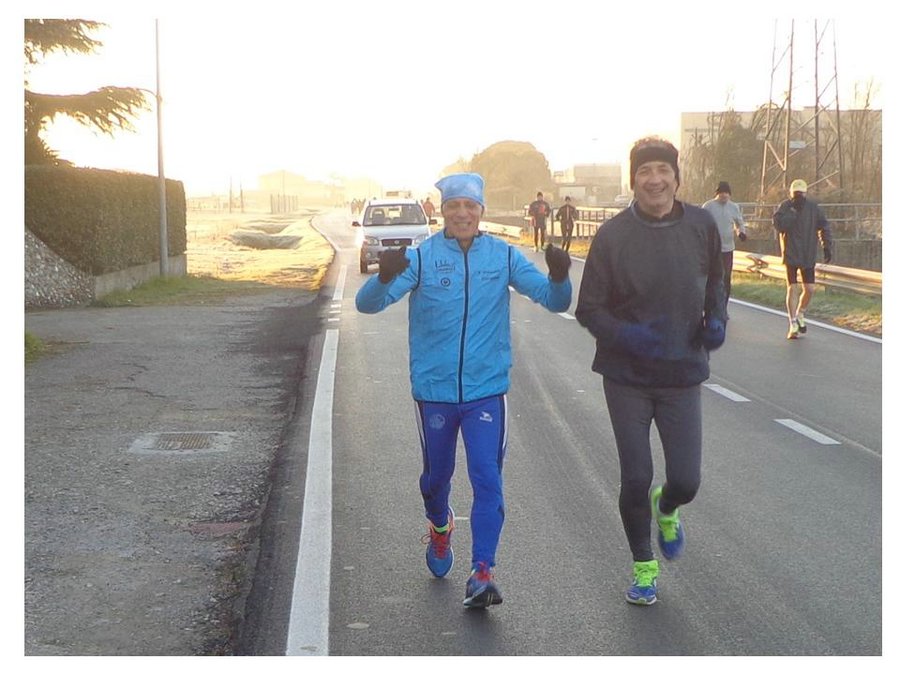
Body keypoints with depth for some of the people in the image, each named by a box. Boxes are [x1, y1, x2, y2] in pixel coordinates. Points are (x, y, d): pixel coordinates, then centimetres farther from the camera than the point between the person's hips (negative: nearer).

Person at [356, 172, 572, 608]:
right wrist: (385, 277, -36)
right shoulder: (421, 257, -5)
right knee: (436, 475, 16)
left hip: (486, 388, 0)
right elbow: (367, 304, -14)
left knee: (488, 480, -8)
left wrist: (559, 278, -25)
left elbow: (554, 301, -2)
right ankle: (439, 529, 47)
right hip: (433, 388, 0)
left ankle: (482, 573, -4)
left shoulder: (503, 257, 0)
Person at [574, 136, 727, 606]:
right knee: (635, 479, 3)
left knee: (686, 481, -2)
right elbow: (588, 309, -5)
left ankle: (666, 509, 37)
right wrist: (625, 334, -24)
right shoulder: (613, 235, -11)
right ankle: (643, 565, 29)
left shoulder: (701, 226, -3)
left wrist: (716, 318, -3)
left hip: (683, 373, 2)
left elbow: (714, 280, 16)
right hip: (626, 377, -1)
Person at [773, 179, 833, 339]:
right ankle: (793, 324, 0)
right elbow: (778, 223, -20)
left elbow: (824, 227, 9)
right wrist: (793, 212, -23)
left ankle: (800, 314, 29)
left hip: (808, 256, 3)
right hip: (791, 255, -3)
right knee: (793, 289, -5)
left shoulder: (813, 207, 3)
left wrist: (827, 247, 3)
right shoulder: (785, 206, -5)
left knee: (809, 289, 2)